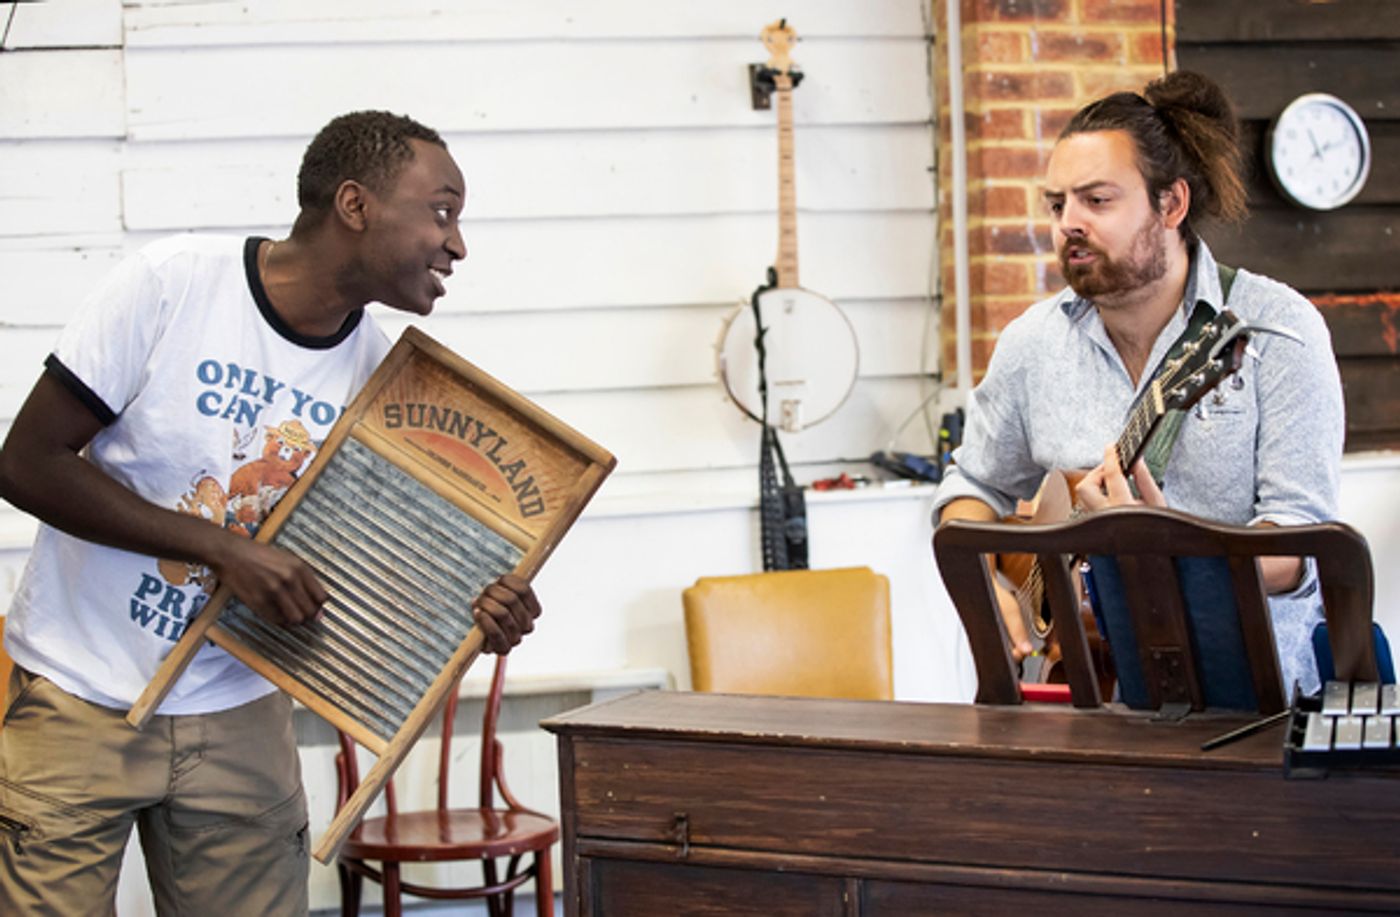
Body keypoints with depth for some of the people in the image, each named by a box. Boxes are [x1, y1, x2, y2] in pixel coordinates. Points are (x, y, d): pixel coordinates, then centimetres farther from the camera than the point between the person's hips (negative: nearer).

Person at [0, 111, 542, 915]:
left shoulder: (379, 369, -4)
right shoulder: (175, 283, -16)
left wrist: (478, 609, -20)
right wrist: (226, 549, -22)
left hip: (239, 716, 4)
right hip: (82, 702, -4)